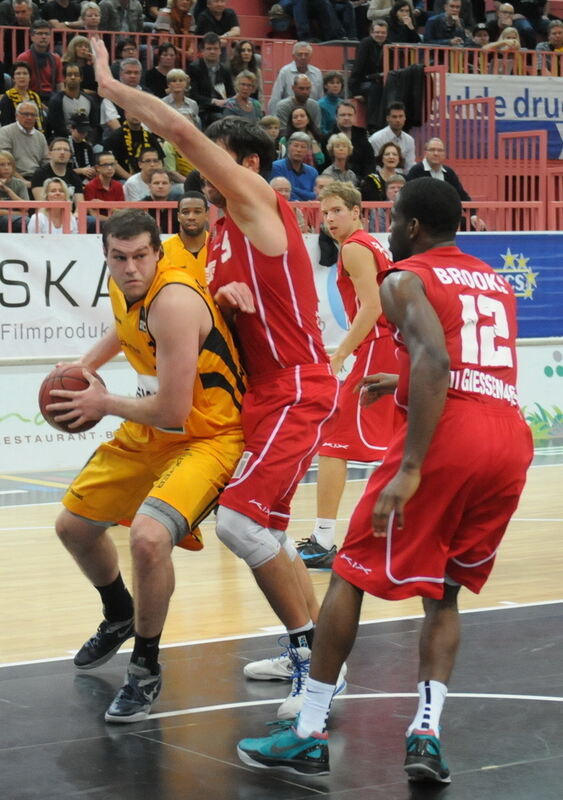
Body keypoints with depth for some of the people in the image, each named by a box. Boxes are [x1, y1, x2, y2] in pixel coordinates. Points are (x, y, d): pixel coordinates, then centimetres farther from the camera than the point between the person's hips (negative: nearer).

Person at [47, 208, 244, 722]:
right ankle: (119, 619, 47)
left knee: (149, 536, -32)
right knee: (74, 526, 18)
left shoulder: (173, 303, -30)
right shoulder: (123, 287, -3)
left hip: (208, 437, -9)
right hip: (147, 434, 9)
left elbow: (173, 413, -31)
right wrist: (87, 366, 14)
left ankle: (146, 670, -10)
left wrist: (105, 405, -15)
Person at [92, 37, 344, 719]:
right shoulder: (222, 235, 16)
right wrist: (219, 298, -5)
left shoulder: (260, 204, -10)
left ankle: (315, 658, -10)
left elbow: (183, 133, -19)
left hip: (295, 390, -10)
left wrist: (113, 87, -11)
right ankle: (308, 652, 27)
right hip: (261, 391, 10)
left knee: (240, 519, -18)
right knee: (262, 524, 16)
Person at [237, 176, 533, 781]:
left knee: (350, 575, 8)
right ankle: (426, 734, 4)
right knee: (443, 593, 20)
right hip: (512, 441, 6)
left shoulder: (405, 279, 3)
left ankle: (308, 736, 9)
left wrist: (410, 468, -19)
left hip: (448, 436, -6)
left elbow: (434, 362, -15)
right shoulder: (496, 283, 25)